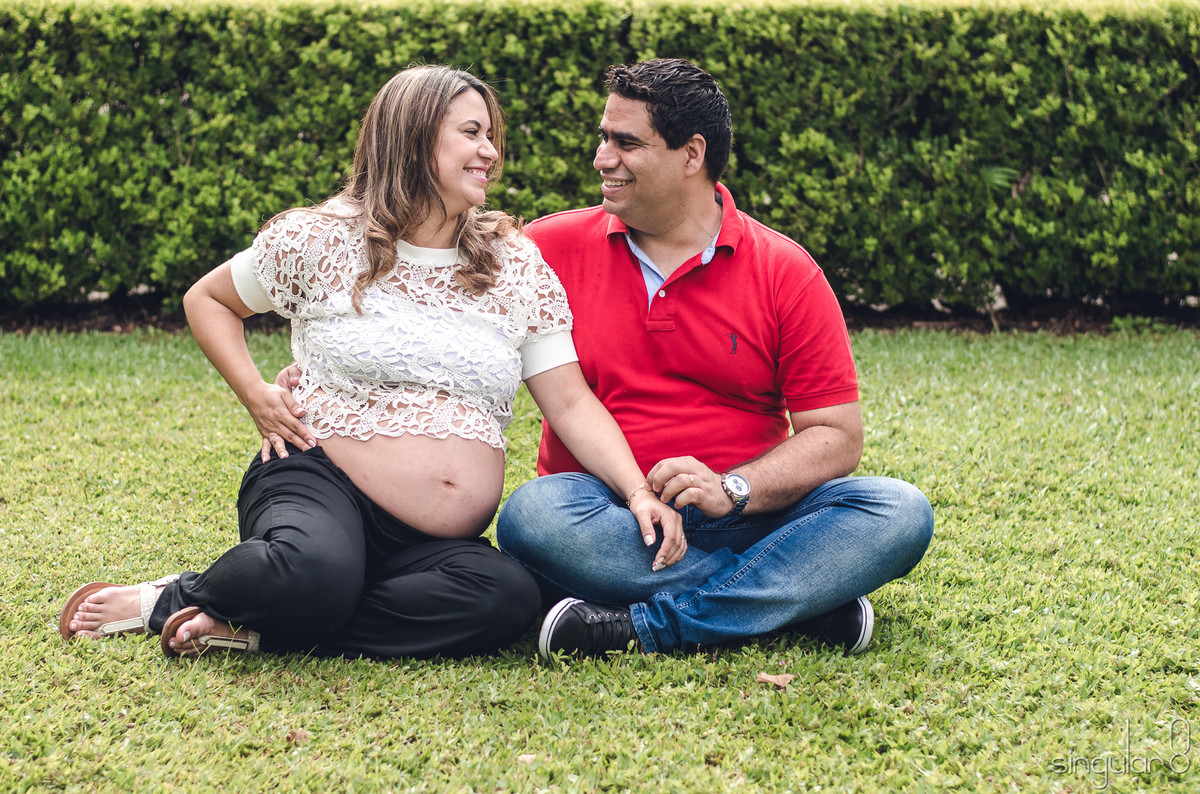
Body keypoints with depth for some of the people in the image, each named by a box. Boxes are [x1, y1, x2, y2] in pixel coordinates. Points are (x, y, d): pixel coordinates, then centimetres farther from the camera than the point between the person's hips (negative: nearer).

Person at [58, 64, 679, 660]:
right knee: (314, 572, -41)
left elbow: (571, 404, 6)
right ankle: (185, 596, -7)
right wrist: (254, 394, 0)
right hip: (320, 482, -4)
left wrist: (637, 491, -10)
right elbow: (206, 299, 17)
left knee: (508, 598, -31)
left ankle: (255, 629, -21)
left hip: (434, 543, 4)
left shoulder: (517, 266, 11)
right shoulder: (319, 239, 3)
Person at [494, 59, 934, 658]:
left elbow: (835, 437, 0)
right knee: (533, 514, -34)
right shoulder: (553, 249, 6)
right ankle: (804, 595, -26)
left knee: (900, 513, -22)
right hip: (606, 522, 0)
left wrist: (733, 490, -17)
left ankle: (646, 627, -31)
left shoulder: (785, 272, 4)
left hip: (741, 520, 1)